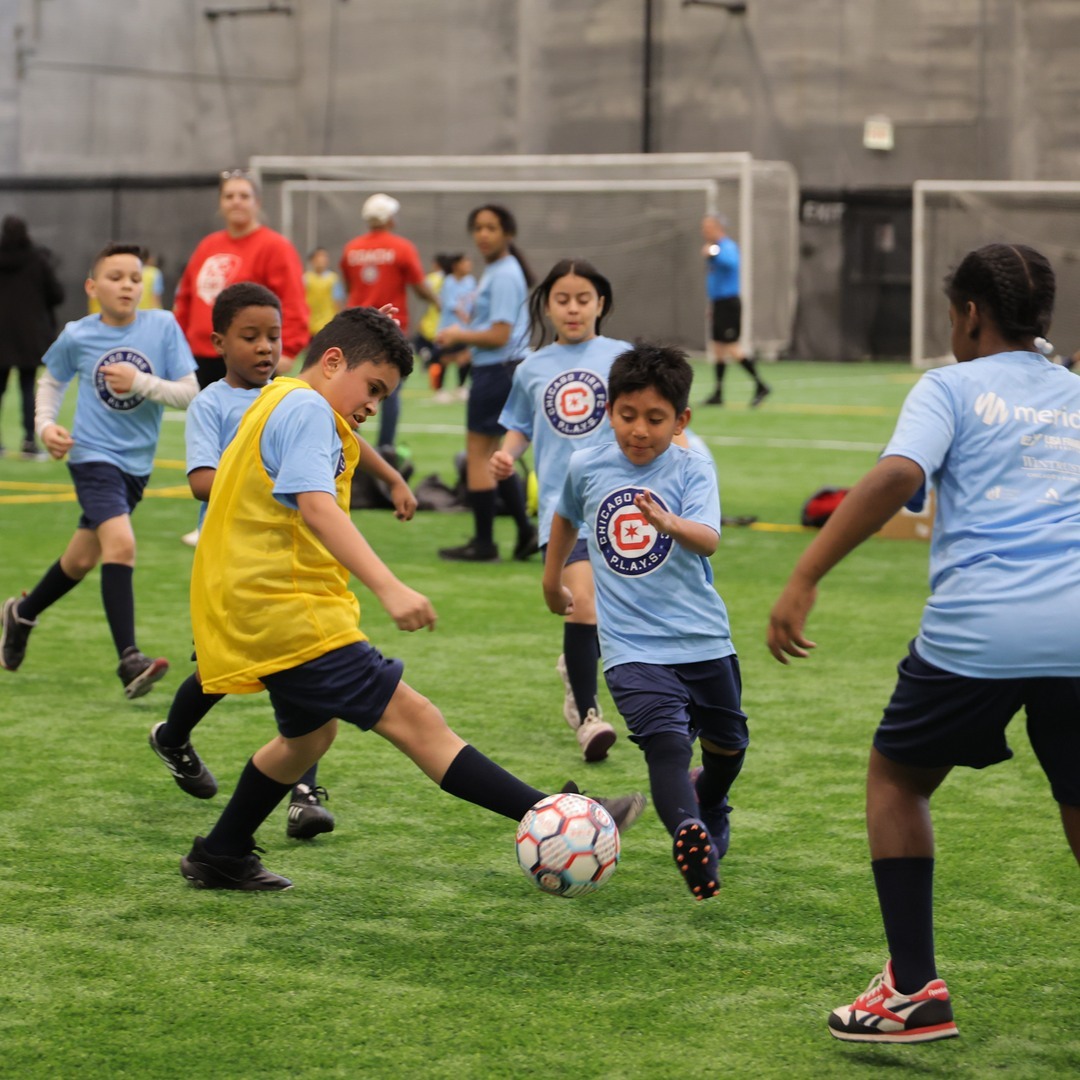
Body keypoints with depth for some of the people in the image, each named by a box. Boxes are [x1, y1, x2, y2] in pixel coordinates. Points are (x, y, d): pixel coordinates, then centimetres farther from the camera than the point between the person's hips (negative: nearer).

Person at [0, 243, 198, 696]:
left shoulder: (163, 327, -5)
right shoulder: (77, 336, -4)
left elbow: (189, 393, -6)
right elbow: (51, 381, 15)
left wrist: (141, 382, -20)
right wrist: (46, 424, -1)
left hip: (136, 465, 3)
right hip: (93, 456, -3)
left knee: (83, 558, 19)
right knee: (121, 543, -26)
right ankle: (129, 661, -27)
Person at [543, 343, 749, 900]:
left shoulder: (691, 471, -7)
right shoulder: (586, 467, 1)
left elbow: (708, 540, -25)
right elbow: (566, 516, 24)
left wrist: (669, 523, -46)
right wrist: (552, 578, 34)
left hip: (702, 636, 1)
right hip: (632, 645, -1)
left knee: (727, 744, 19)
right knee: (666, 738, -24)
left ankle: (710, 805, 50)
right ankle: (686, 832, -44)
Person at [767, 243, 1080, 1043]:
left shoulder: (952, 388, 7)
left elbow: (898, 476, -11)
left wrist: (804, 580, -14)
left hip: (977, 631, -3)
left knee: (897, 777, 19)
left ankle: (915, 992, 12)